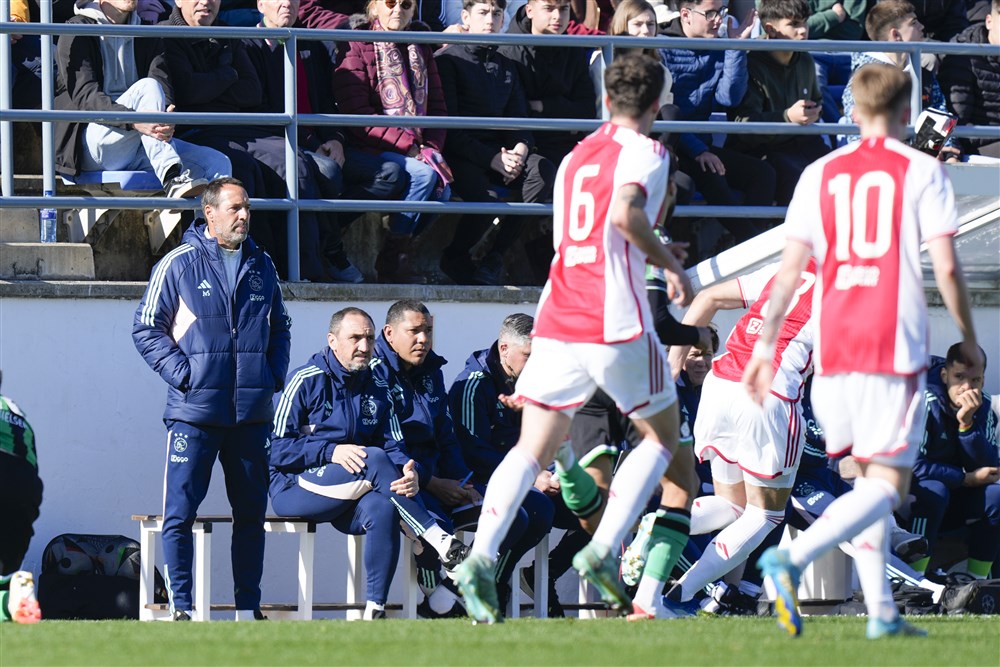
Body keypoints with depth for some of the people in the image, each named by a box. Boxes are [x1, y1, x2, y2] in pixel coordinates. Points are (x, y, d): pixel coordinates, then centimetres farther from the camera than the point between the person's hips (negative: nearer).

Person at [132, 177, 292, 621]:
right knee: (179, 513, -7)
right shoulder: (179, 264, -2)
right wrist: (181, 372, -10)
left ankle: (248, 608, 15)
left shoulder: (261, 266, 13)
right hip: (194, 411, -4)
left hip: (251, 413, 5)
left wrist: (274, 375, 9)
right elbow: (147, 327, -1)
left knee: (251, 514, 8)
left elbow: (280, 329, 24)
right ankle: (180, 607, -2)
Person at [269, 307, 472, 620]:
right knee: (375, 460, -29)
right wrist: (331, 452, -20)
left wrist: (409, 472, -19)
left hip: (345, 505, 4)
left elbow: (394, 447, 5)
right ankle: (445, 546, -31)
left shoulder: (377, 390, 14)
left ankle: (375, 609, -32)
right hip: (295, 487, -4)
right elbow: (276, 448, -9)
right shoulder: (305, 381, -3)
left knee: (382, 509, -33)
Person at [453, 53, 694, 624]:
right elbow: (625, 214, -22)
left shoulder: (576, 157, 20)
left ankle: (481, 556, -19)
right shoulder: (645, 152, -2)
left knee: (533, 449, 2)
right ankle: (604, 549, -3)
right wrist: (672, 264, -9)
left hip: (558, 321, 5)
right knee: (662, 436, 13)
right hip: (616, 325, -5)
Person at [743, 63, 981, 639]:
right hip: (896, 348, -5)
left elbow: (791, 270, 7)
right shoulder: (922, 172, 0)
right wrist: (969, 339, 7)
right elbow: (946, 268, -6)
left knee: (864, 479, 16)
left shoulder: (820, 175, 10)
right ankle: (793, 557, -28)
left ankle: (882, 611, 11)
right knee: (887, 486, -6)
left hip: (833, 350, 5)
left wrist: (766, 344, 12)